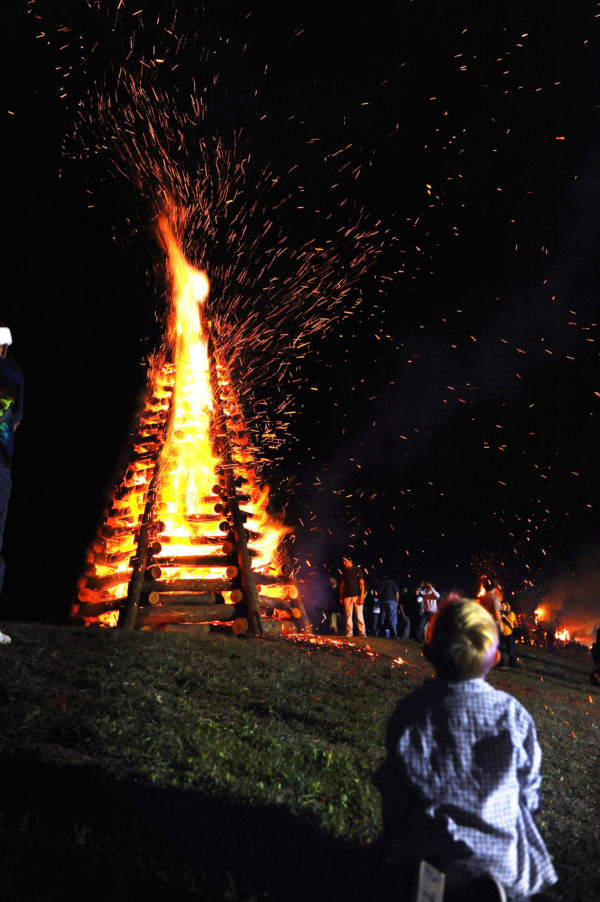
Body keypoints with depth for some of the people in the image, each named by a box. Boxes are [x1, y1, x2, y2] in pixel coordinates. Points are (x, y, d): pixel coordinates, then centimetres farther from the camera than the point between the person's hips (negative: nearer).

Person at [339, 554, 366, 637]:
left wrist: (362, 596, -10)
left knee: (359, 615, -5)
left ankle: (362, 632, -2)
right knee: (348, 615, 0)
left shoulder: (358, 571, 2)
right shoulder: (344, 572, 13)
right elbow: (342, 585, 16)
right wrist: (341, 597, 10)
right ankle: (349, 632, 4)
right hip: (347, 596, 3)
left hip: (357, 595, -3)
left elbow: (362, 584, -1)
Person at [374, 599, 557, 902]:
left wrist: (394, 839, 14)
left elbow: (393, 791, -5)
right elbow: (528, 789, -3)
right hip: (501, 852, 1)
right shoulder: (512, 714, -17)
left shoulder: (407, 712, -17)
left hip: (429, 852, 0)